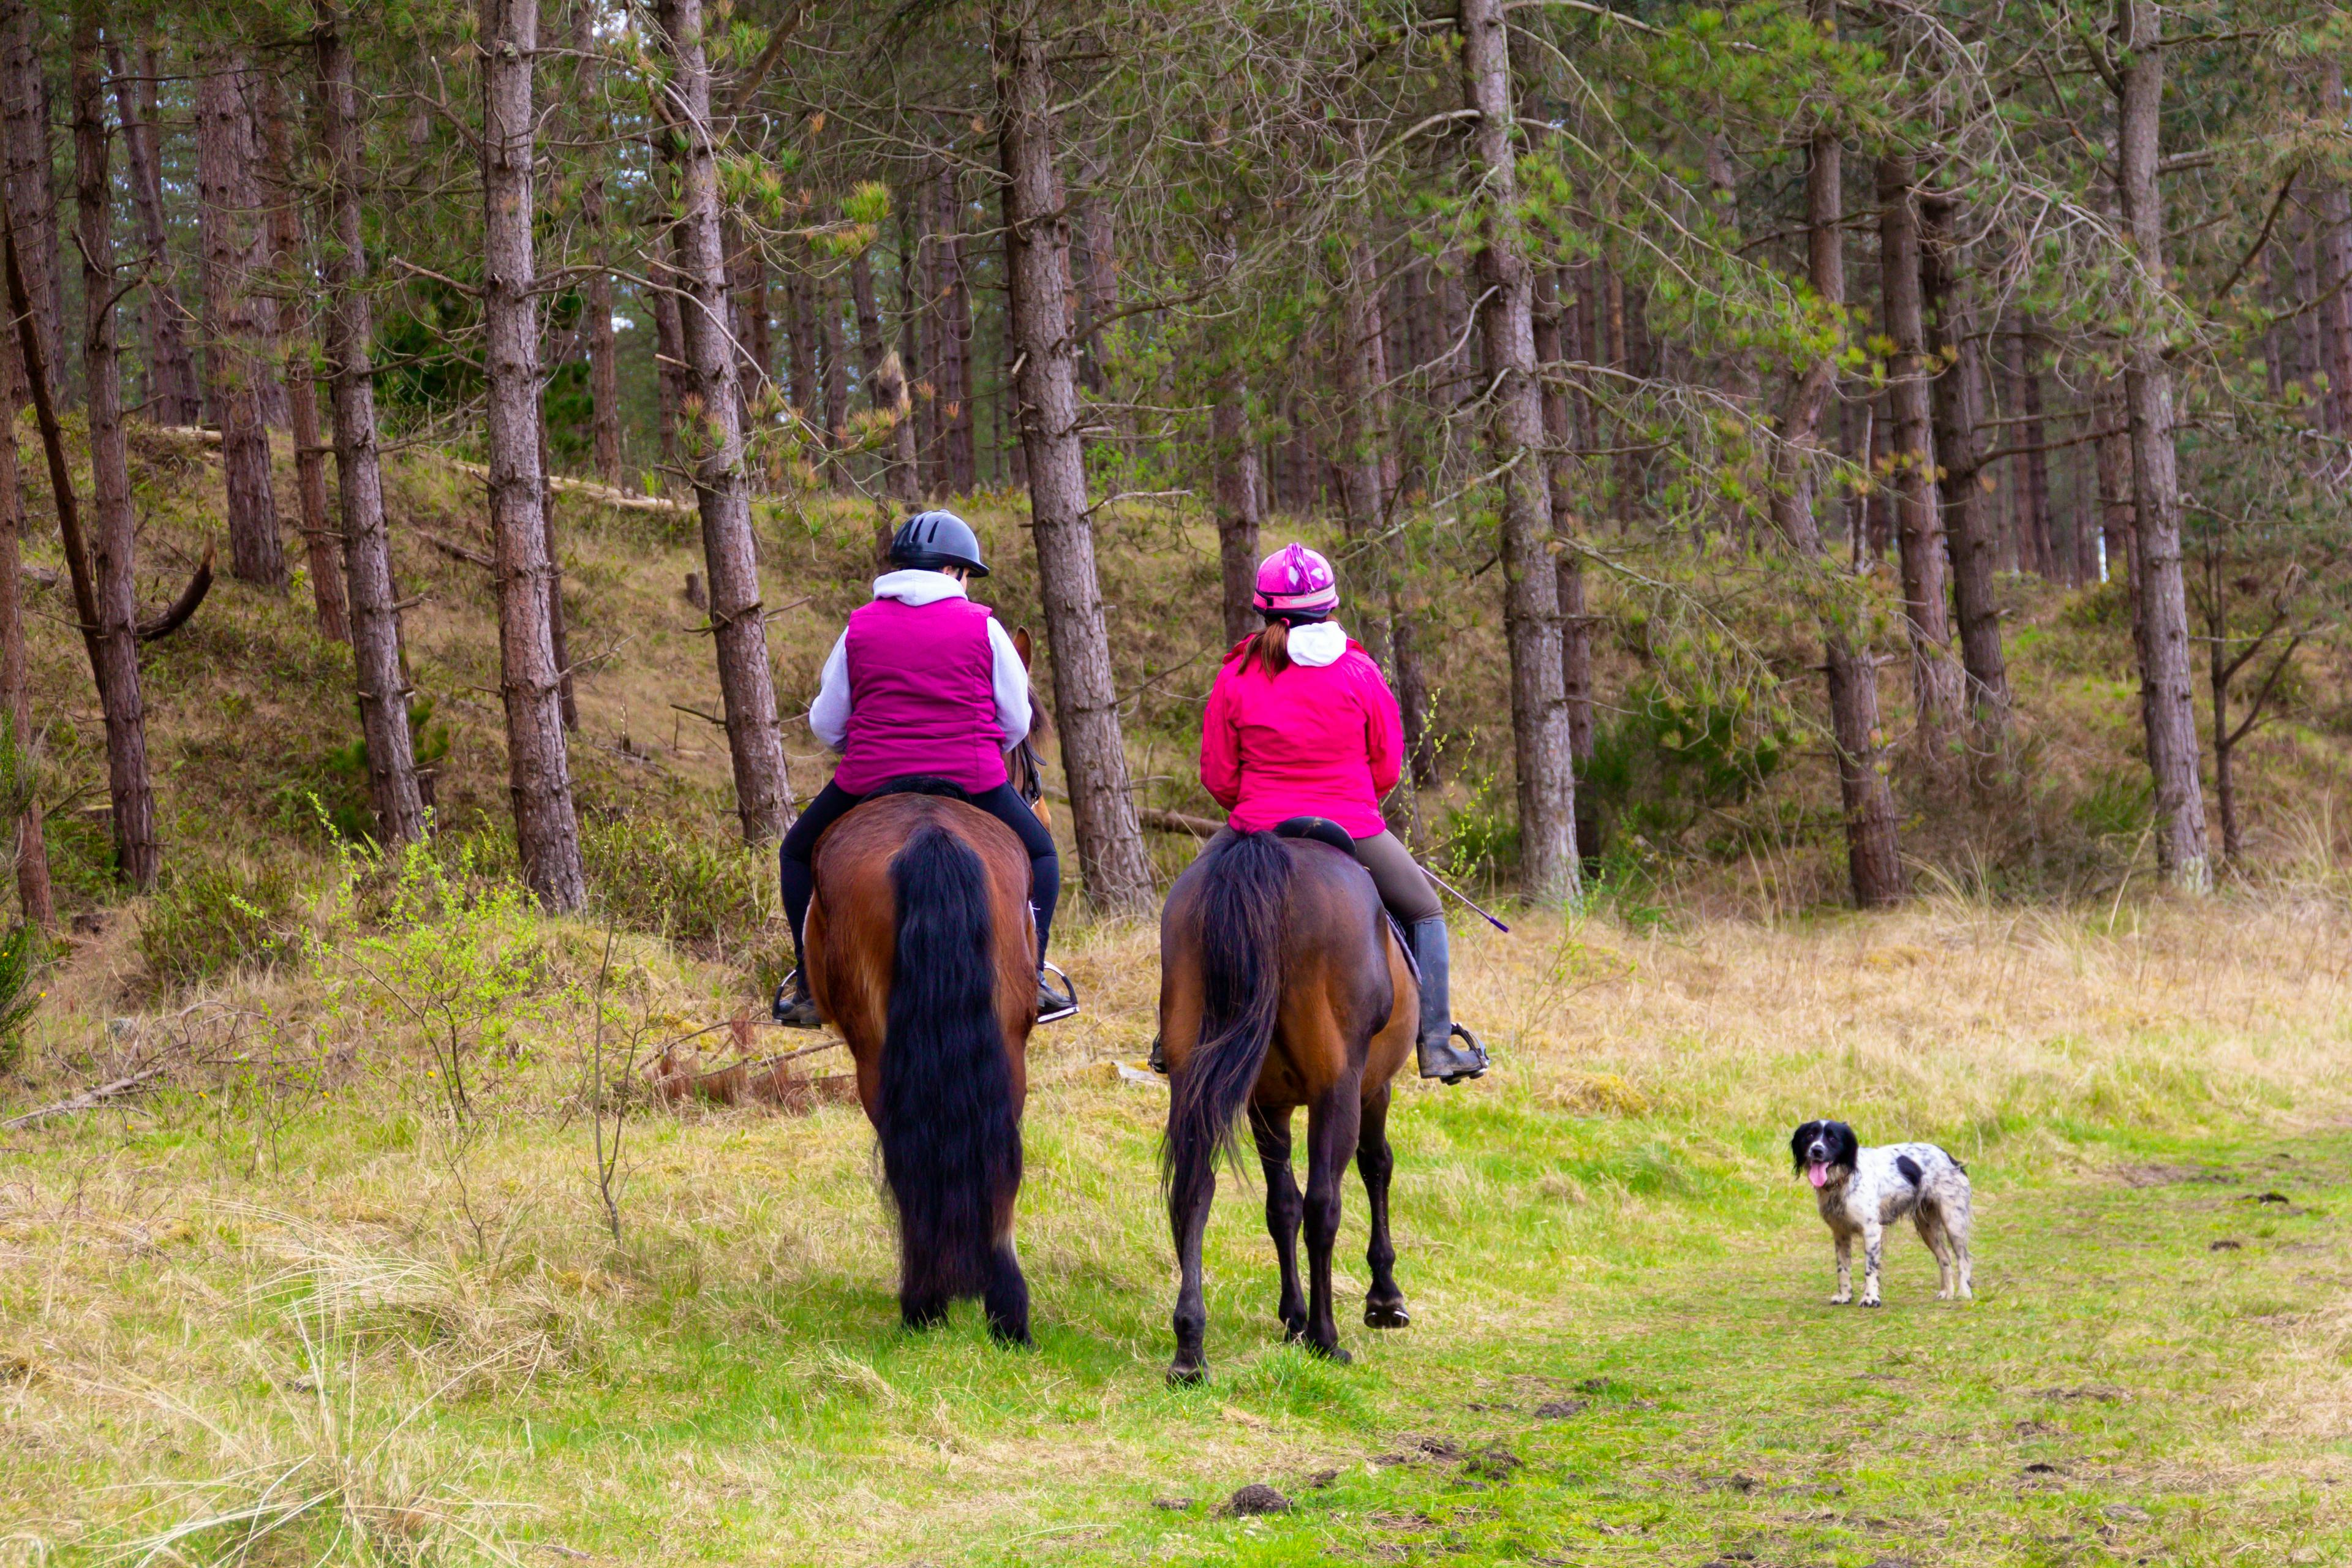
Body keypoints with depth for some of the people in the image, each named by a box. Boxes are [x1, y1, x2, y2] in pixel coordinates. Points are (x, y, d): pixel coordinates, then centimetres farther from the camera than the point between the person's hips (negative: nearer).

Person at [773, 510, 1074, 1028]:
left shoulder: (860, 627, 4)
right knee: (1038, 854, 24)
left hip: (870, 782, 1)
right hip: (972, 781, -1)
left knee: (799, 855, 24)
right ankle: (1030, 980, 11)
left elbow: (825, 723, 7)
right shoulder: (982, 627, 1)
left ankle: (811, 987, 14)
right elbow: (1015, 722, 5)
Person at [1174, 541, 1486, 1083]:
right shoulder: (1358, 672, -6)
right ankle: (1436, 1043, 13)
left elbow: (1218, 777, -1)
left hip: (1258, 833, 1)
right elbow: (1388, 768, 1)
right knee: (1423, 913, 20)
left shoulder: (1235, 677, -5)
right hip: (1352, 829, -1)